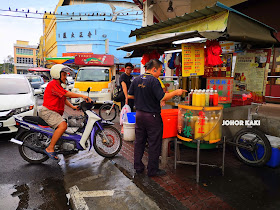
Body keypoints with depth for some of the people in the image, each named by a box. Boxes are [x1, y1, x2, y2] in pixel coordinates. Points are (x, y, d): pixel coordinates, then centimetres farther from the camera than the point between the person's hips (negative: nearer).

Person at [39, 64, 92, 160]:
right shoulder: (53, 84, -14)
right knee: (63, 125, -30)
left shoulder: (58, 85, 20)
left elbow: (64, 98, 21)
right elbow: (67, 94, -22)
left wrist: (73, 106, 9)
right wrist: (82, 96, -23)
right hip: (48, 111, -11)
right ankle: (50, 149, -24)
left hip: (55, 112, 11)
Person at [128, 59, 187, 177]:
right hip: (152, 116, -7)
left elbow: (130, 95, 9)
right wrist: (175, 92, -8)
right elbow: (162, 98, -21)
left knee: (139, 142, 16)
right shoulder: (153, 81, -16)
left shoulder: (136, 80, 5)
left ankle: (138, 167, 28)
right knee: (154, 144, 6)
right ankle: (152, 170, 17)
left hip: (139, 114, 7)